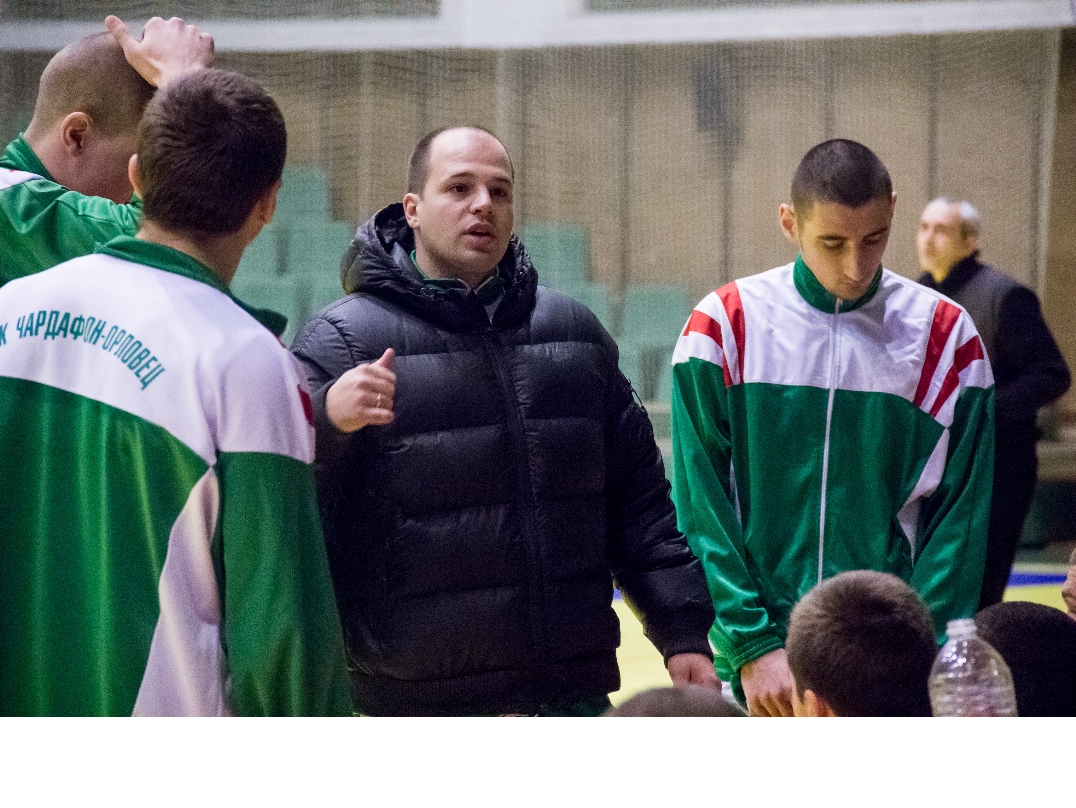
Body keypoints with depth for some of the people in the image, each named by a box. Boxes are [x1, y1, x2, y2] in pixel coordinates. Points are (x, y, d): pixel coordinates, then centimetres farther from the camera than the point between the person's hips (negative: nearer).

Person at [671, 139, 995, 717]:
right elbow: (701, 508, -4)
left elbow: (960, 516, 0)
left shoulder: (943, 335, 1)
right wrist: (752, 646, -12)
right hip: (755, 671, 0)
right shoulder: (724, 326, -2)